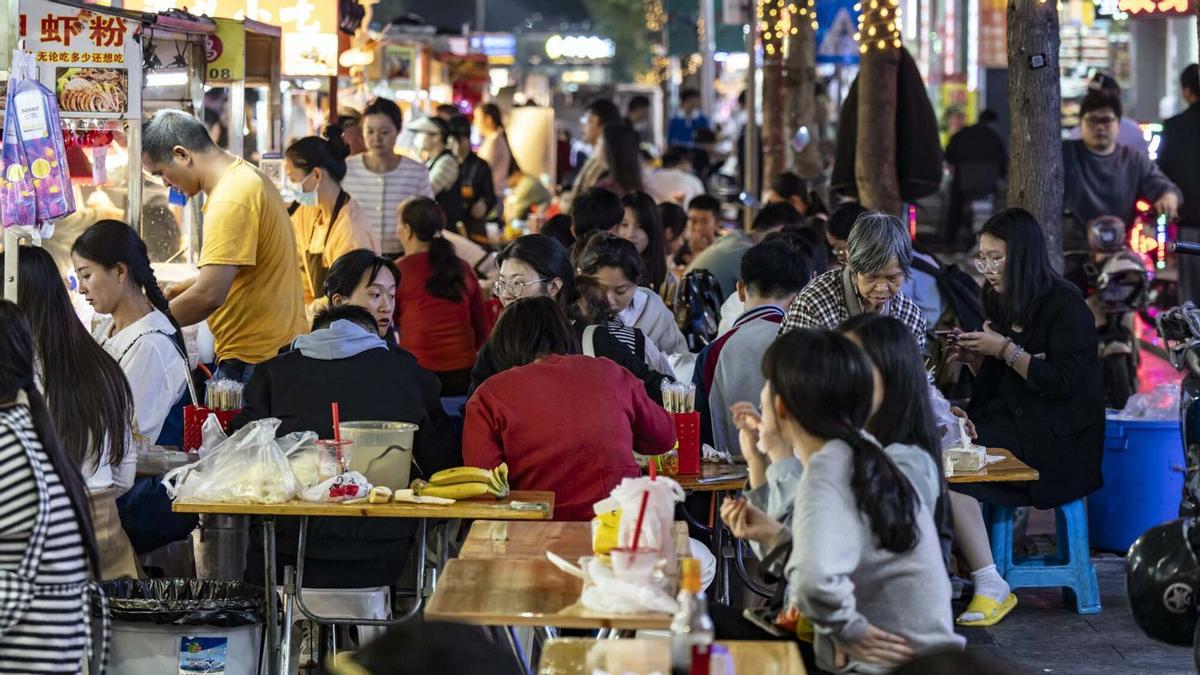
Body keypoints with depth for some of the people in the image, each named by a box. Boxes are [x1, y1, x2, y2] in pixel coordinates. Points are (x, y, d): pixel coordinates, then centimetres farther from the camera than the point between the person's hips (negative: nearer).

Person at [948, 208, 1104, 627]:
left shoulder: (1065, 305, -8)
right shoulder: (1002, 303, 16)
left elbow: (1063, 383, -16)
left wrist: (1005, 350, -15)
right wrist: (972, 357, 2)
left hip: (1057, 436, -8)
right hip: (1008, 419, 8)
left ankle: (991, 587, -23)